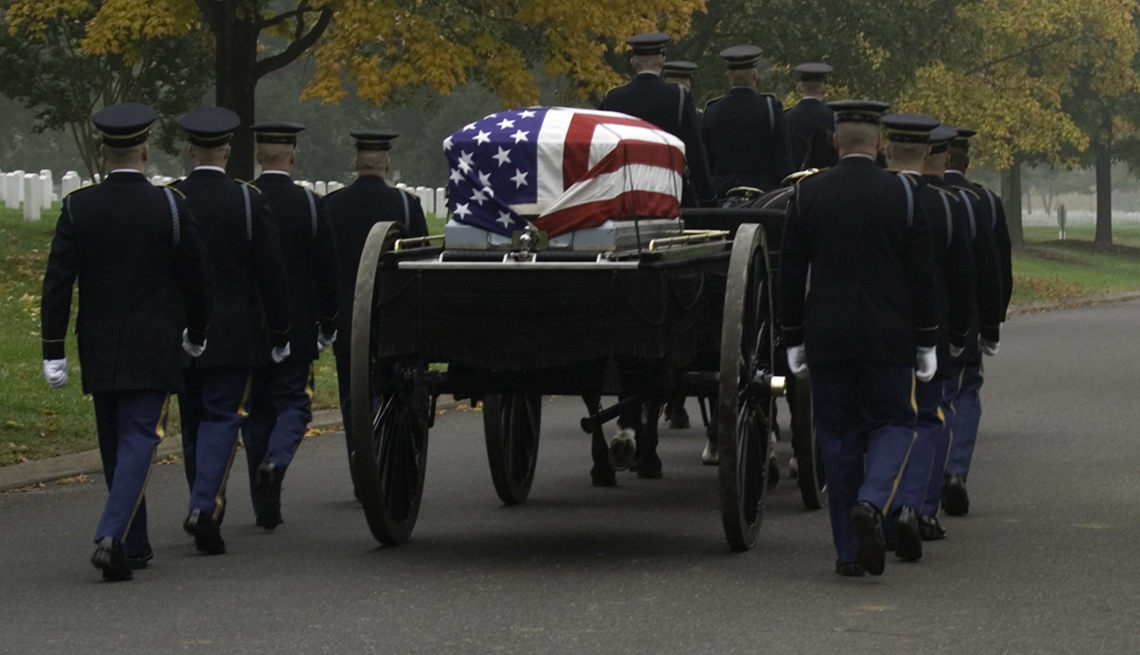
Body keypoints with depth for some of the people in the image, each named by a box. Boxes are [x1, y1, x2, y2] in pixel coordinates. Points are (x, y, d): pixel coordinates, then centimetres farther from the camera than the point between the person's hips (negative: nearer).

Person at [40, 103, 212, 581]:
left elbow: (57, 282, -6)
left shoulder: (78, 207, -3)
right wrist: (196, 334, 17)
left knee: (115, 447, 15)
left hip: (98, 352, 3)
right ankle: (112, 537, -24)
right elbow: (195, 278, 0)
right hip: (154, 352, -3)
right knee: (138, 441, -5)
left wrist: (53, 352, -3)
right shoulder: (170, 207, -8)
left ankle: (135, 545, 24)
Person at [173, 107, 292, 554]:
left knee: (193, 422, 14)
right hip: (233, 333, -2)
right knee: (222, 417, -2)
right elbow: (270, 271, -5)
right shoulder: (249, 202, -7)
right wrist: (280, 332, 4)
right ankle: (205, 506, -21)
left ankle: (206, 513, 22)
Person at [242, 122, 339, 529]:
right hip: (296, 324, -2)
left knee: (258, 408, 10)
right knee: (293, 402, 6)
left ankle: (266, 505, 10)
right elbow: (326, 270, -2)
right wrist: (328, 323, 8)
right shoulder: (308, 204, -5)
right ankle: (275, 463, -24)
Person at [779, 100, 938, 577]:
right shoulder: (902, 195, -3)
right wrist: (926, 343, 6)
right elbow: (921, 276, -1)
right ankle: (871, 500, -15)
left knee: (838, 436, 8)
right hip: (888, 338, -1)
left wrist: (793, 339, 10)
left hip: (826, 338, 1)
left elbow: (790, 274, 2)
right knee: (893, 422, 13)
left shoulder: (807, 194, -1)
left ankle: (850, 551, 7)